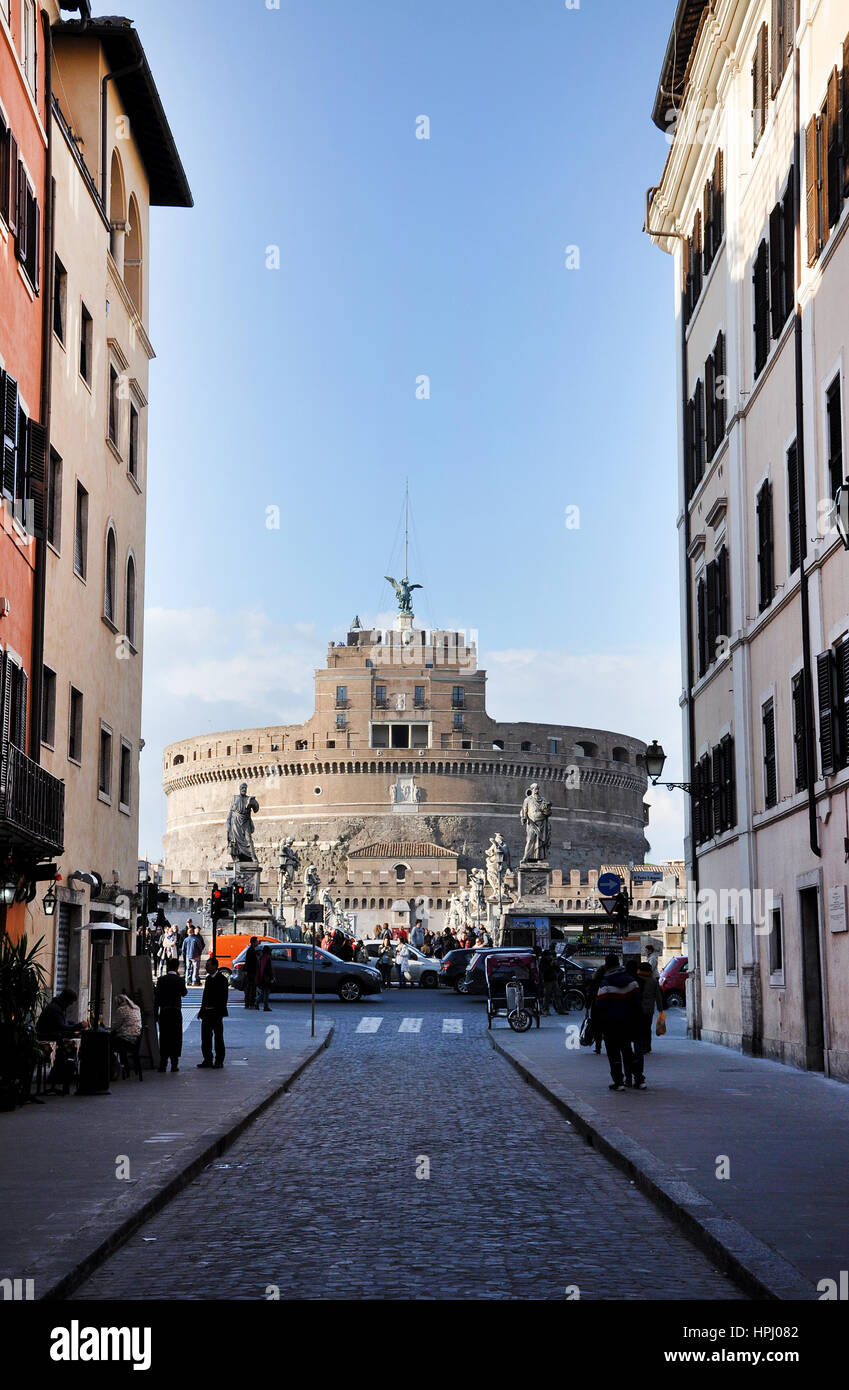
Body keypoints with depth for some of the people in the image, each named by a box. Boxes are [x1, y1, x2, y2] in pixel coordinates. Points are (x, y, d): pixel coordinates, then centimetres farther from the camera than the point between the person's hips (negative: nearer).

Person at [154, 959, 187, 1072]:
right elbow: (184, 993, 15)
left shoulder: (161, 980, -3)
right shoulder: (180, 980, -3)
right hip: (176, 1012, 0)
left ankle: (163, 1064, 3)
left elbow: (157, 998, -3)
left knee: (163, 1038, 6)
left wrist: (155, 1013, 3)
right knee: (175, 1038, 6)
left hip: (164, 1012, 0)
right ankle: (174, 1064, 4)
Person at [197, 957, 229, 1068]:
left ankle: (219, 1061, 6)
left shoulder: (222, 979, -9)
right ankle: (207, 1060, 14)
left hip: (216, 1013, -7)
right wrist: (202, 1010, 13)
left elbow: (223, 997, -13)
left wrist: (220, 1012, -18)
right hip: (207, 1012, 7)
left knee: (218, 1038, 1)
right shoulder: (208, 978, 14)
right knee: (205, 1037, 7)